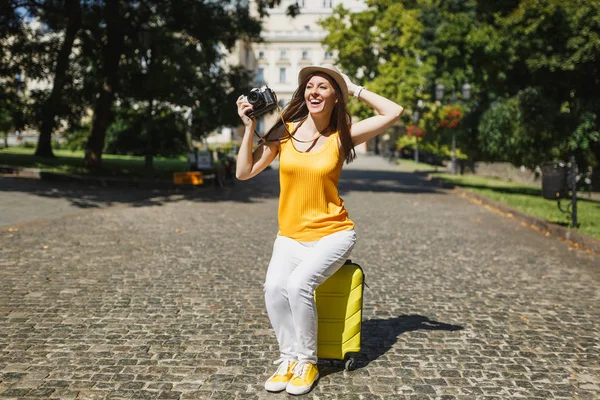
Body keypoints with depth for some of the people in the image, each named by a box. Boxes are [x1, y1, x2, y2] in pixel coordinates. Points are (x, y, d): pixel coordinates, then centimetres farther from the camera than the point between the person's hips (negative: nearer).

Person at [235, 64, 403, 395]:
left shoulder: (341, 135, -2)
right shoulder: (284, 131, 2)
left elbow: (394, 112, -6)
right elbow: (244, 172, 3)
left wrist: (355, 89, 1)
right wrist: (250, 126, -4)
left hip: (333, 234, -2)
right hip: (290, 236, 3)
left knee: (299, 284, -28)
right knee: (274, 287, -26)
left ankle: (307, 363, -4)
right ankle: (288, 359, -3)